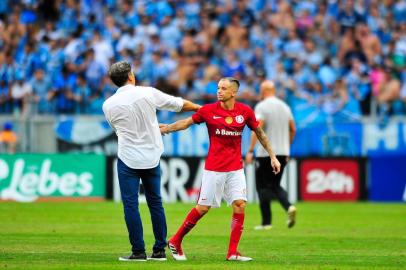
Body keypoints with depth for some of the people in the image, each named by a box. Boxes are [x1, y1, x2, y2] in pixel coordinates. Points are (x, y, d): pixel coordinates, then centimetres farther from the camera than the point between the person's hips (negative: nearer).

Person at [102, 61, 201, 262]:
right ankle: (160, 251, 13)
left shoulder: (108, 105, -3)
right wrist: (200, 108, 25)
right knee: (155, 202, 11)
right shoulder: (148, 93, -6)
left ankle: (138, 251, -2)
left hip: (128, 159, -2)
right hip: (152, 157, 2)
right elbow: (179, 104, 6)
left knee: (130, 205, 1)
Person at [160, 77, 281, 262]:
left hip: (235, 168, 2)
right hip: (213, 168, -2)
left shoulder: (245, 112, -1)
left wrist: (272, 156, 12)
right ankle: (175, 242, 14)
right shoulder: (209, 110, -6)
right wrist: (164, 129, -4)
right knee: (203, 208, -2)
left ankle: (233, 253, -3)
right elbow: (186, 123, 5)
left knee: (240, 205, -9)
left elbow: (259, 133, 11)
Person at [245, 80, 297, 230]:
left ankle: (266, 222, 1)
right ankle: (289, 207, -10)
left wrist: (250, 151, -19)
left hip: (266, 153, -6)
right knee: (275, 185, 16)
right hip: (282, 153, 6)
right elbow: (293, 130, 16)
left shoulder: (261, 107, -8)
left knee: (263, 186, 3)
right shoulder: (284, 107, 12)